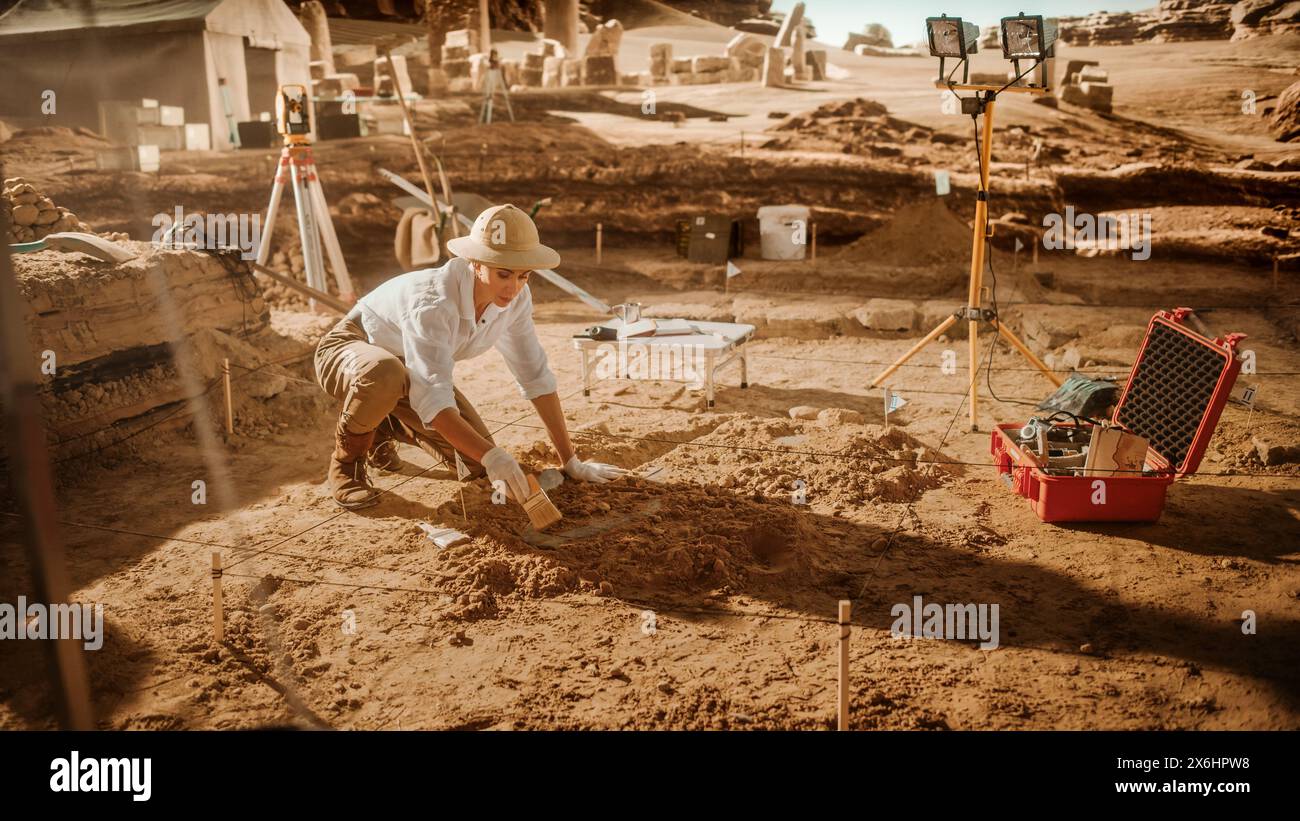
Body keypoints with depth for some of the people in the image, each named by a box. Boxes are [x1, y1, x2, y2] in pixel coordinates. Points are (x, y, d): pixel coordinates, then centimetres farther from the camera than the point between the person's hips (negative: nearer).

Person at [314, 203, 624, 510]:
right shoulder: (433, 302, -39)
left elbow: (536, 376, -11)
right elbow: (433, 400, -45)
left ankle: (385, 427, 18)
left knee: (475, 464, -9)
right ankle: (347, 459, -11)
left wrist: (571, 462, -12)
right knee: (385, 374, -43)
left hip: (409, 369, 6)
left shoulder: (515, 297, -18)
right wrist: (491, 456, -57)